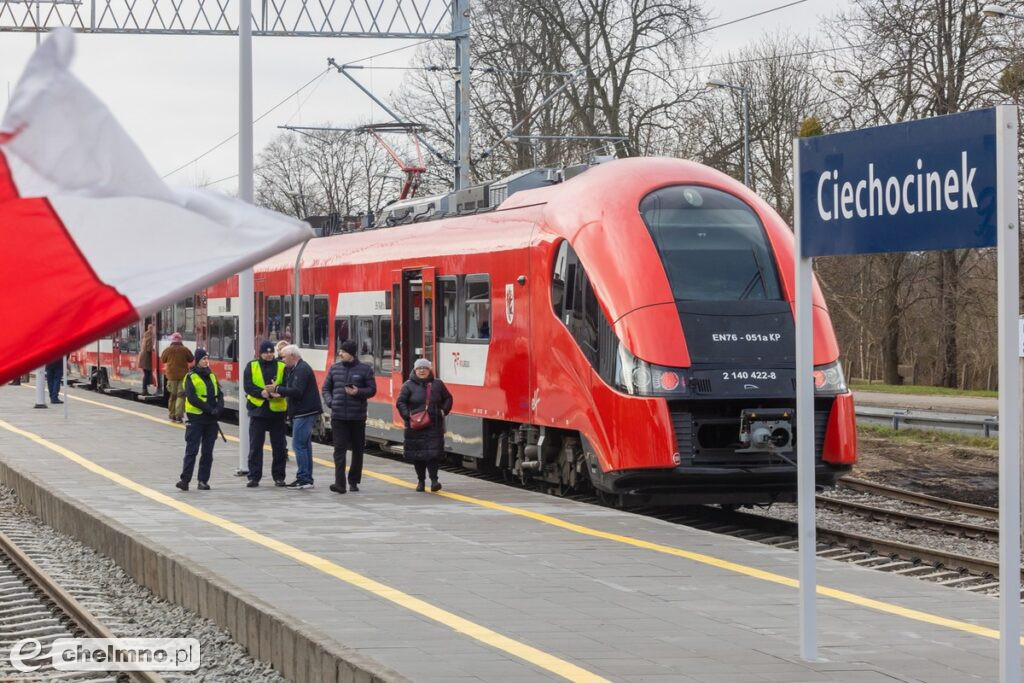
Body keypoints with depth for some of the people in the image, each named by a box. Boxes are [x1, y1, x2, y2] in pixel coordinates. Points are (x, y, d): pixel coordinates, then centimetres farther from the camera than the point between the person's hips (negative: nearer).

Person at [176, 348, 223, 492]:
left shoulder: (212, 376, 13)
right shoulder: (191, 377, -5)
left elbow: (219, 395, 11)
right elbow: (192, 398, -14)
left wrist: (219, 408, -9)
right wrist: (209, 409, -17)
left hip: (211, 420, 6)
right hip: (196, 419, -6)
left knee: (208, 452, 6)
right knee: (192, 450, -8)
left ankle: (203, 480, 11)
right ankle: (185, 479, -8)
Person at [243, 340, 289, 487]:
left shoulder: (282, 367, 5)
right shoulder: (252, 367, 5)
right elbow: (248, 386, -5)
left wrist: (276, 389, -23)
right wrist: (261, 393, -21)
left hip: (277, 410, 0)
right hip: (258, 409, 0)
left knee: (279, 446, 5)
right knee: (255, 446, 0)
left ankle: (279, 476, 13)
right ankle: (254, 477, 5)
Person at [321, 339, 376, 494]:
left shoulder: (365, 369, 0)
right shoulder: (335, 368, 9)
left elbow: (372, 389, 1)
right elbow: (326, 388, 16)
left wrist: (358, 392, -18)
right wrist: (330, 402, -2)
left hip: (357, 417, -1)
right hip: (338, 416, 1)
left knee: (357, 449, 9)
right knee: (339, 449, -9)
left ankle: (354, 481, 23)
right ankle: (340, 483, -15)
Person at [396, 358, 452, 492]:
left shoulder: (437, 384, 9)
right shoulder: (409, 385, 3)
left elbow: (448, 398, 19)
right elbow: (400, 402, 0)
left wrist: (444, 410, 3)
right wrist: (407, 415, -13)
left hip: (434, 426, 0)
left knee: (434, 452, -9)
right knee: (417, 454, 4)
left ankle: (434, 479, -5)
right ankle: (421, 481, 15)